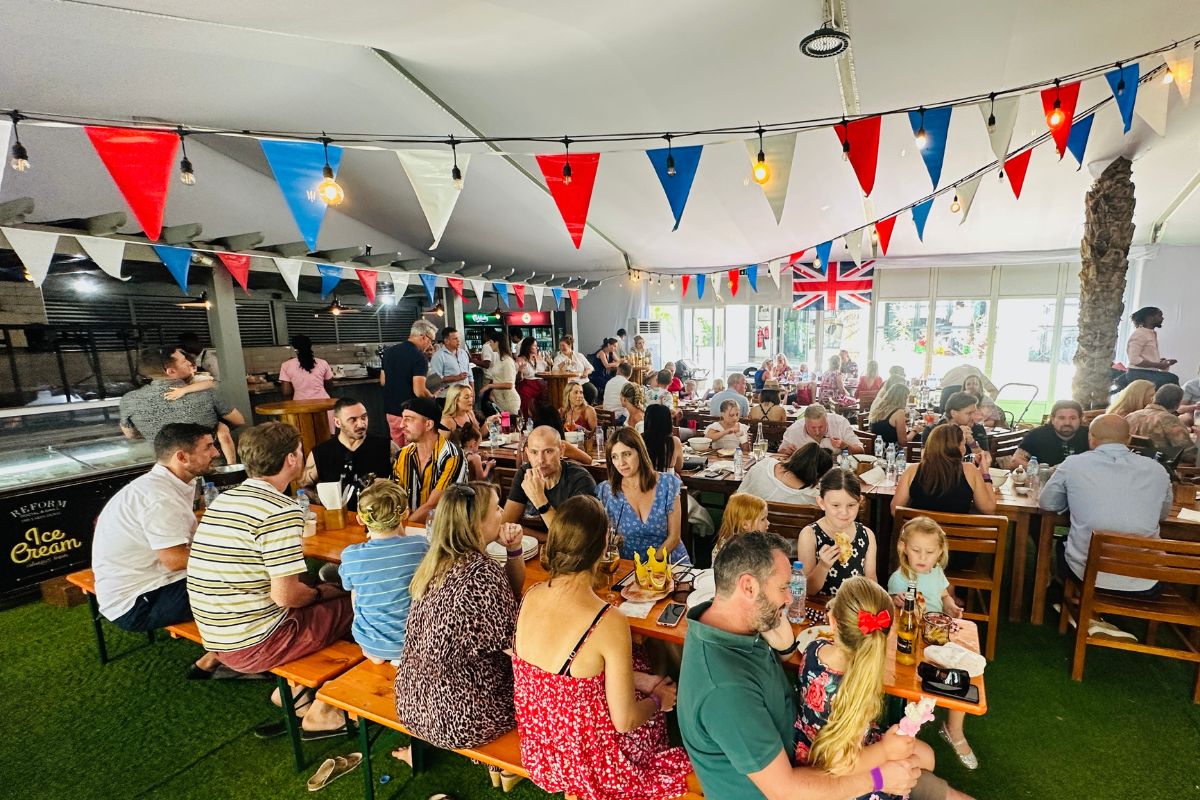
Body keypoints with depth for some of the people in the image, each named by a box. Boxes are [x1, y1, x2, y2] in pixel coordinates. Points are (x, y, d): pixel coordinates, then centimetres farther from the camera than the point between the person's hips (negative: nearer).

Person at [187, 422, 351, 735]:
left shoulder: (225, 498, 7)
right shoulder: (281, 510, -22)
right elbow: (285, 594, -22)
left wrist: (315, 589, 13)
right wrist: (320, 593, -1)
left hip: (217, 636, 9)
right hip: (254, 644, -9)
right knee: (354, 606, 3)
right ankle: (320, 713, 12)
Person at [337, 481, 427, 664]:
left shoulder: (350, 556, -19)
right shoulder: (421, 545, -19)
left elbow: (352, 588, 3)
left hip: (372, 644, 1)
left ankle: (376, 654, 24)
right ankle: (402, 655, 20)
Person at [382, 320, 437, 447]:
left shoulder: (389, 351, 6)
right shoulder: (419, 357, -17)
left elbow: (383, 381, 15)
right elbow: (419, 391, -22)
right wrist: (431, 396, -4)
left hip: (391, 410, 7)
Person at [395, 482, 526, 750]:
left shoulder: (440, 560, -1)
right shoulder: (482, 572, -27)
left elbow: (509, 592, 7)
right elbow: (514, 643, -18)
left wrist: (514, 549, -8)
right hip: (459, 717, -7)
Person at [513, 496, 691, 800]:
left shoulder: (530, 597, -14)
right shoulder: (610, 623, -32)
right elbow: (625, 720, -20)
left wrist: (643, 681, 7)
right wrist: (658, 700, 2)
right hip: (587, 759, -5)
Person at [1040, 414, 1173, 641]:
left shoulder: (1074, 464, -7)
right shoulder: (1157, 470, 2)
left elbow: (1047, 503, 5)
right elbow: (1163, 513, 20)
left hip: (1087, 573, -1)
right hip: (1144, 584, 2)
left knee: (1062, 546, 30)